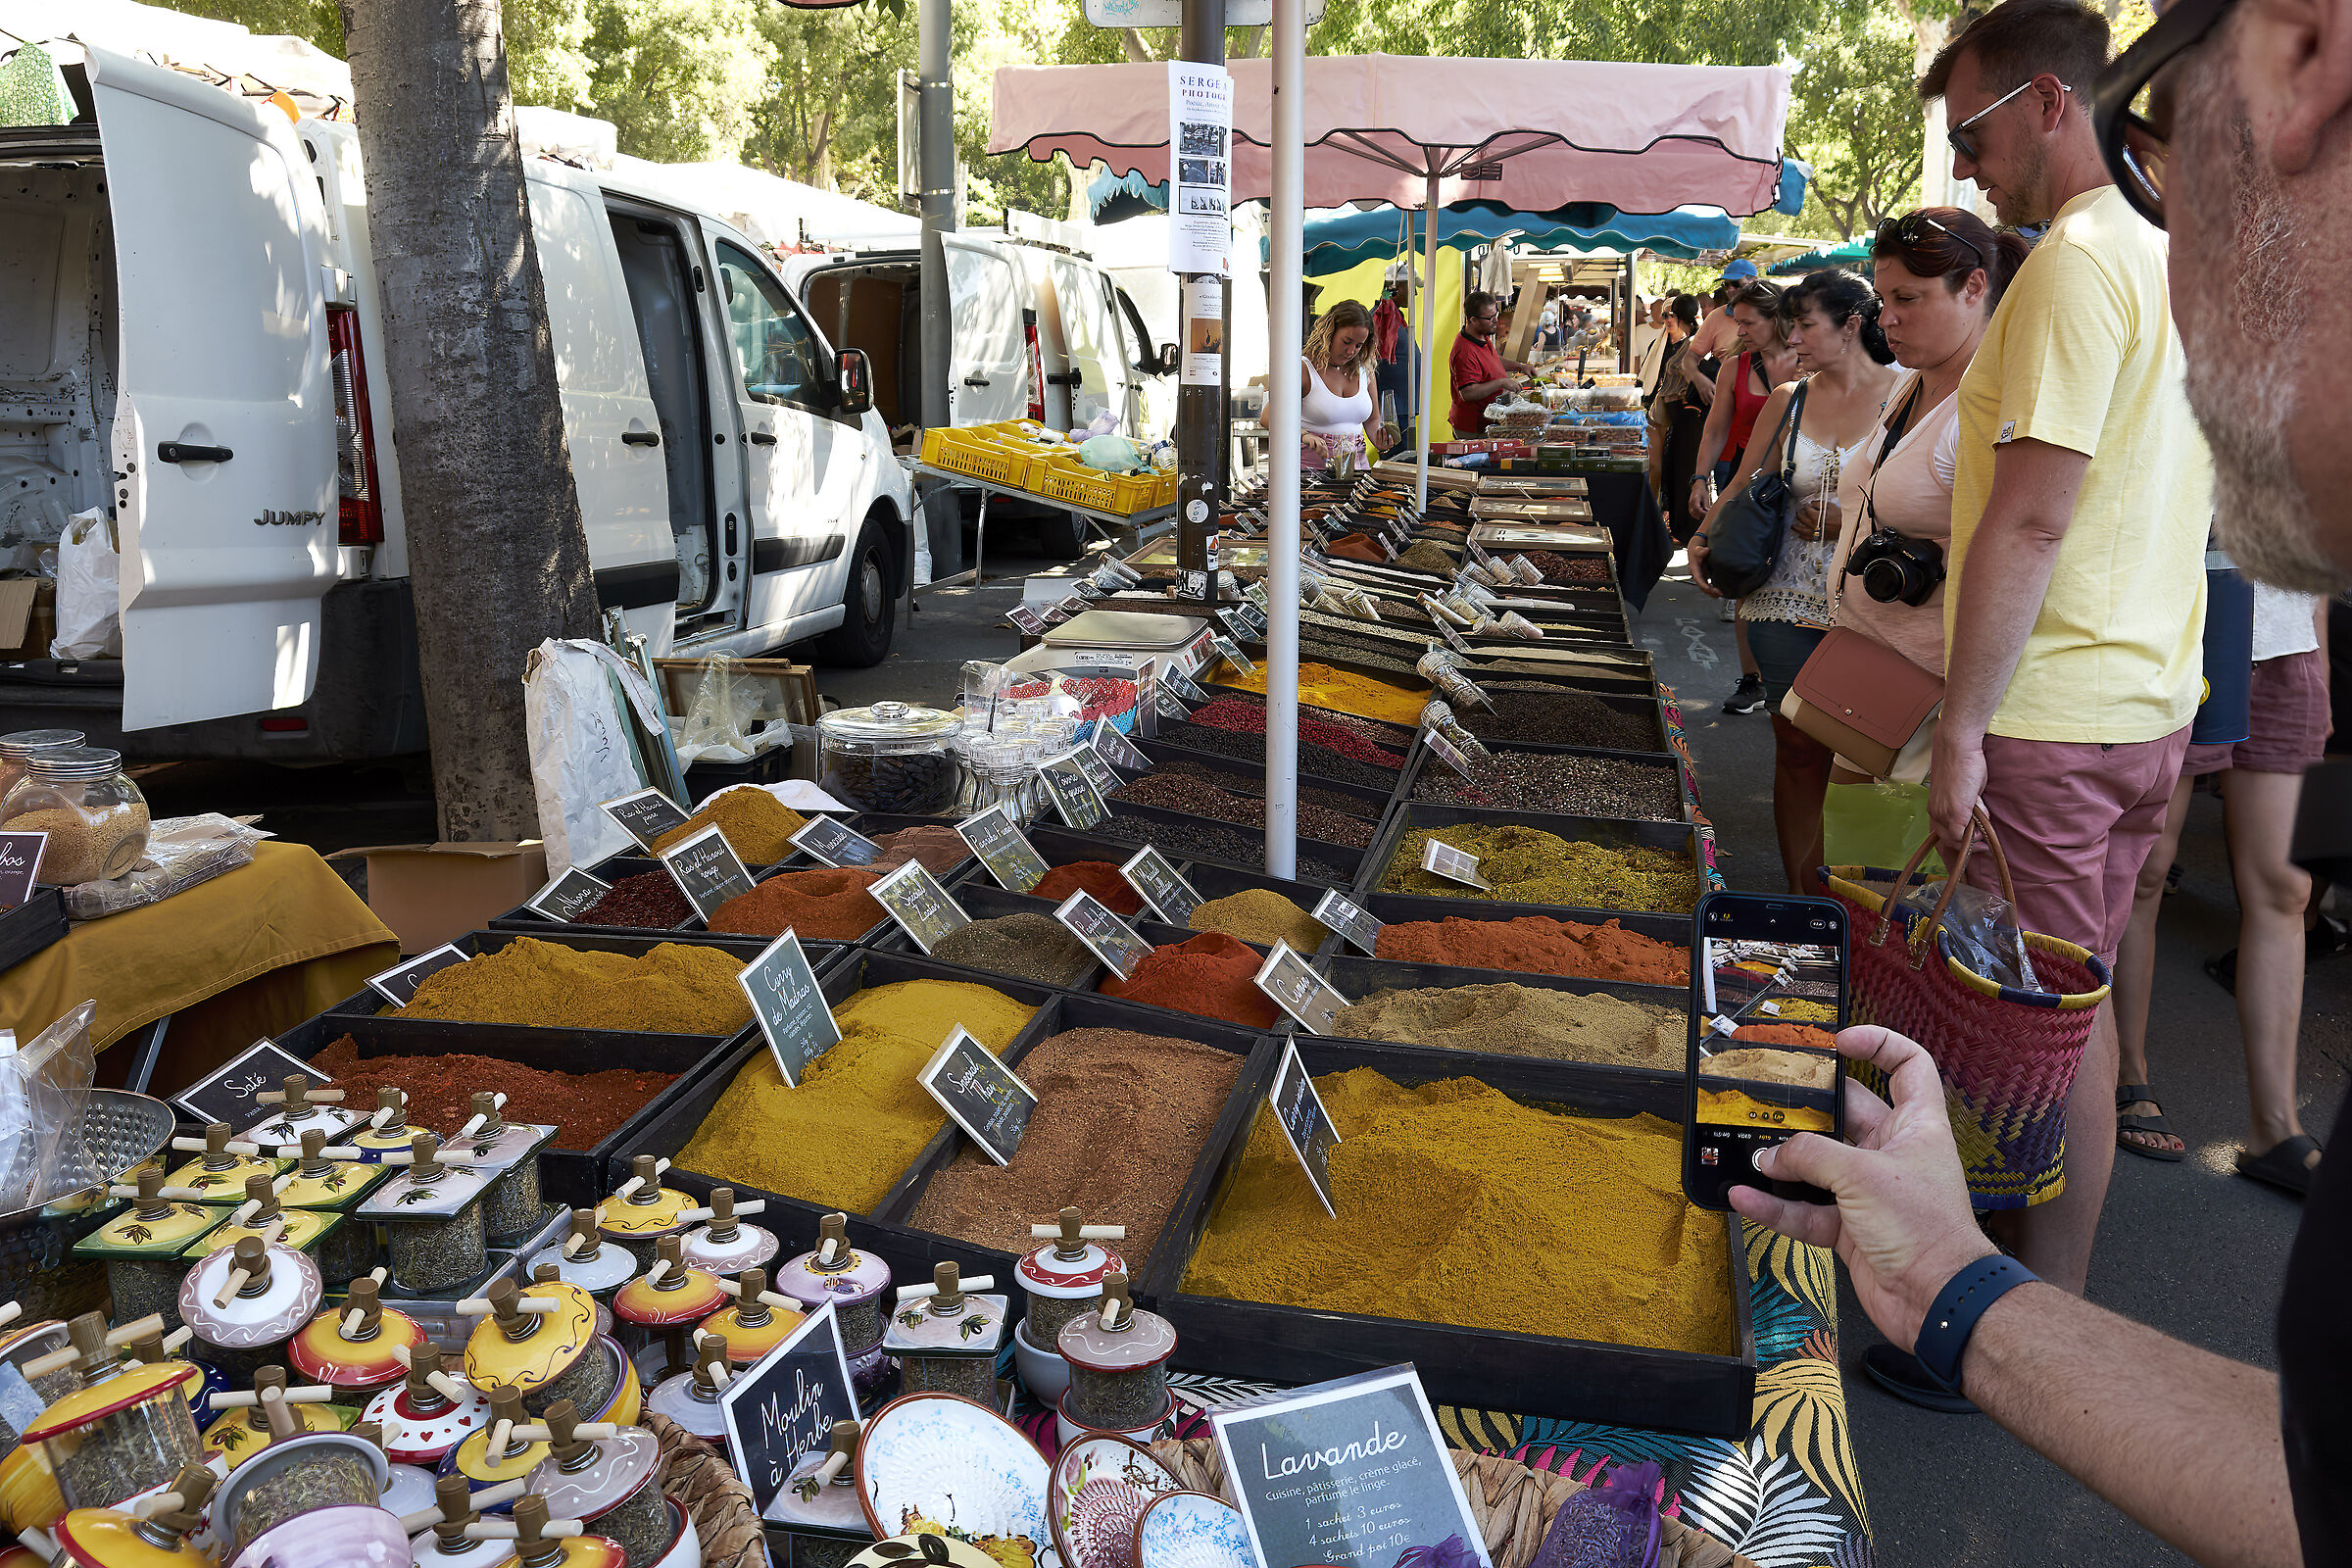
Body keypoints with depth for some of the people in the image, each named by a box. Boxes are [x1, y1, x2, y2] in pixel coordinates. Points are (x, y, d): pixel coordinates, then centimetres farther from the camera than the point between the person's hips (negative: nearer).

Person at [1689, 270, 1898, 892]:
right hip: (1791, 601, 3)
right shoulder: (1787, 402, 11)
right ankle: (1802, 902, 14)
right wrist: (1703, 538, 1)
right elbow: (1744, 488, 18)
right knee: (1798, 747, 3)